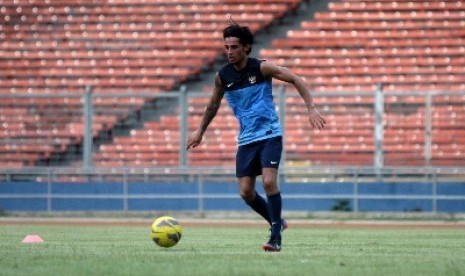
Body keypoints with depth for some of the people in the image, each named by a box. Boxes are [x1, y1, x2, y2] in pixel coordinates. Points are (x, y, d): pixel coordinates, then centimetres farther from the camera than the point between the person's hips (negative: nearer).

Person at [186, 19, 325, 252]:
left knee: (269, 182, -20)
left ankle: (276, 237, -13)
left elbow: (296, 80, -5)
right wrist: (200, 131, 25)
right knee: (246, 192, -1)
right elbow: (213, 105, 19)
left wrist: (311, 108, -13)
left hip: (270, 134, -4)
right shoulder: (223, 76, 2)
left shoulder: (261, 68, -10)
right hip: (246, 139, 4)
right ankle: (277, 222, 23)